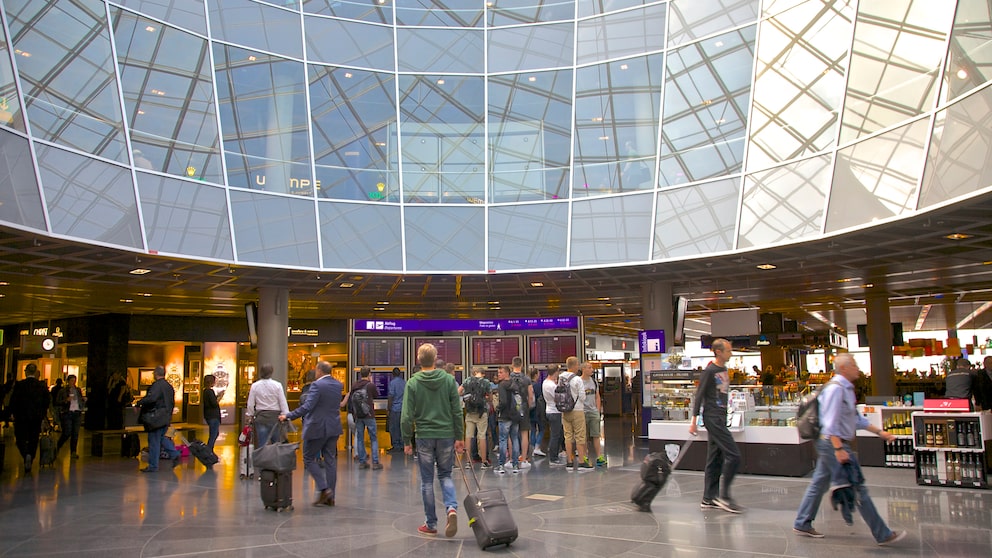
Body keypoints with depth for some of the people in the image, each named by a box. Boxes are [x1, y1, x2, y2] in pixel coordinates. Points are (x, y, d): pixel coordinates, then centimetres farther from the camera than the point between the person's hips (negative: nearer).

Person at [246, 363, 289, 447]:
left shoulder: (255, 386, -2)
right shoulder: (277, 385, -7)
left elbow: (250, 404, 3)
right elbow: (283, 402, -4)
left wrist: (250, 415, 16)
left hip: (261, 416, 1)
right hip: (275, 416, -1)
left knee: (262, 444, 5)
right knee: (276, 443, 6)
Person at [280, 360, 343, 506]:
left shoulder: (317, 385, -16)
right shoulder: (338, 385, 7)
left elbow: (307, 406, -24)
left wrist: (288, 416, -22)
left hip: (317, 428, -7)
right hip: (333, 428, 7)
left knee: (309, 459, 7)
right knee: (330, 460, 10)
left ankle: (323, 489, -5)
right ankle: (330, 497, 13)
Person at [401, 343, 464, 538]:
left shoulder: (413, 383, -6)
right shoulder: (449, 380, -1)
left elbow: (407, 416, -7)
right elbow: (457, 411, -1)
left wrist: (407, 441, 3)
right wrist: (459, 437, 6)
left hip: (424, 437, -1)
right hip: (446, 435, 1)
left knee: (427, 481, 9)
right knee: (445, 475, 16)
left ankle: (431, 524, 14)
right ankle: (452, 507, -10)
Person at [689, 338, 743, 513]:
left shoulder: (724, 370, 14)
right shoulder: (709, 371, -12)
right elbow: (699, 396, -12)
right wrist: (694, 421, -13)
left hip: (721, 418, 9)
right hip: (712, 418, -9)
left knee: (715, 459, 10)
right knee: (733, 455, -12)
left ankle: (708, 498, 15)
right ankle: (724, 496, -4)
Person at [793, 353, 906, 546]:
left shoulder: (847, 389, 15)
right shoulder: (835, 388, -18)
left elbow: (856, 418, 22)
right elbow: (830, 422, -23)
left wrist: (879, 432, 18)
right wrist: (839, 449, -27)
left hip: (829, 444, 11)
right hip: (834, 443, -11)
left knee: (819, 484, 15)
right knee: (857, 489, -4)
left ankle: (802, 524, 22)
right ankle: (883, 534, 2)